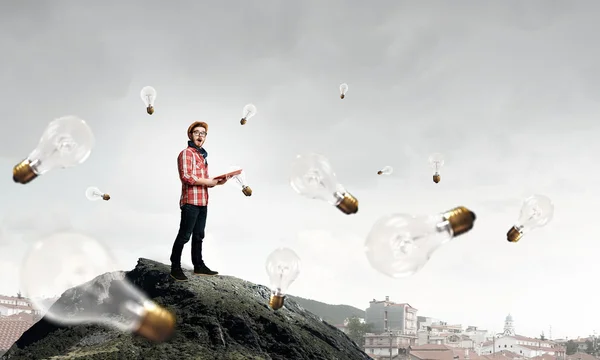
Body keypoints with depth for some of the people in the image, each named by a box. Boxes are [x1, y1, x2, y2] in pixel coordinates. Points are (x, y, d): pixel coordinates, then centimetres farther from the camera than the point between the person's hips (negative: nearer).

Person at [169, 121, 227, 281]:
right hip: (190, 202, -9)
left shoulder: (202, 155, 20)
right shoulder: (186, 153, -6)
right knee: (184, 236, -6)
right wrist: (208, 181, -15)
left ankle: (199, 266, 22)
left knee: (198, 236, 14)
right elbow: (186, 177, -18)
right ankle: (175, 268, 0)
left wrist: (216, 182, 6)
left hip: (202, 202, 9)